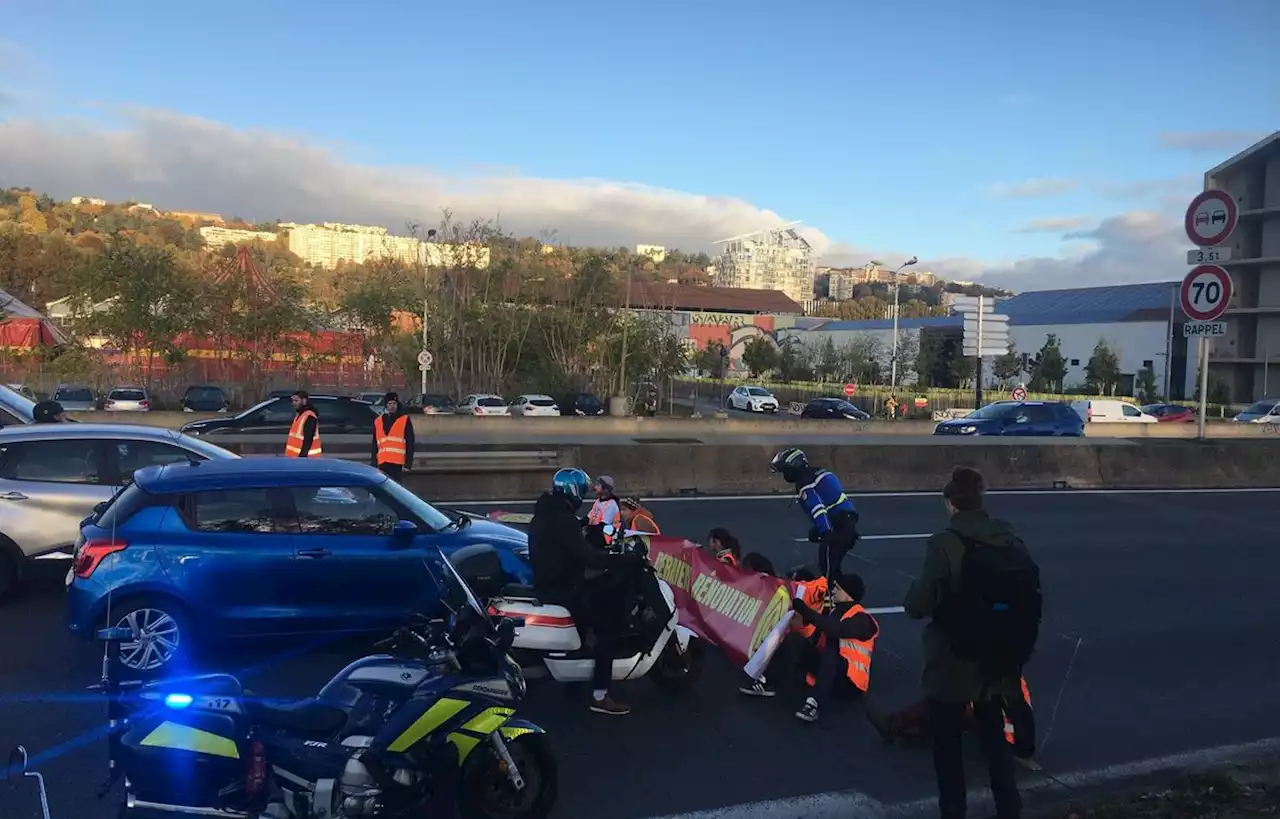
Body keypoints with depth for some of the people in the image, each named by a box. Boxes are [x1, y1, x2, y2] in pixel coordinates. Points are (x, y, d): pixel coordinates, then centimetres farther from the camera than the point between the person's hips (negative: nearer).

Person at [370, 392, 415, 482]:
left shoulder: (405, 420, 4)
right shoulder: (378, 421, 16)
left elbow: (410, 444, 0)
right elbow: (375, 445, 19)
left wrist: (408, 464, -7)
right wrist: (374, 464, 13)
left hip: (397, 463, -4)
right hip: (382, 464, 5)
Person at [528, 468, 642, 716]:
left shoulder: (548, 513, 10)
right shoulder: (561, 520, -23)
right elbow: (589, 558, -29)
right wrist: (629, 558, -23)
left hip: (553, 580, 10)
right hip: (561, 587, -10)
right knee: (608, 629, -8)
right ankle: (599, 696, -9)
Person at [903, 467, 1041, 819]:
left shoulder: (945, 544, -21)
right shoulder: (1012, 542, -1)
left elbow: (918, 606, -22)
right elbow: (1030, 599, 7)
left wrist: (916, 589, -1)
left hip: (953, 664, -6)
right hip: (998, 662, 6)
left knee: (947, 744, 12)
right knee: (995, 738, 23)